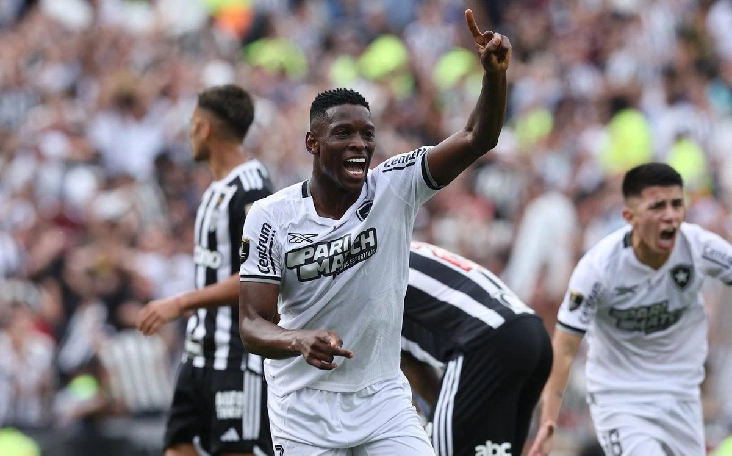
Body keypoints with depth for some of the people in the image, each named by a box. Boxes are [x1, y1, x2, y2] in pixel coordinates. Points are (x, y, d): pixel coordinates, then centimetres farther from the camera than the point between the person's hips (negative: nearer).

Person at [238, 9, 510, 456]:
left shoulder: (395, 189, -7)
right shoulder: (271, 217, -9)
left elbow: (477, 140, -18)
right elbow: (253, 325, -13)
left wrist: (495, 74, -37)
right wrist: (300, 342, -35)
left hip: (383, 401, 1)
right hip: (304, 411, -1)